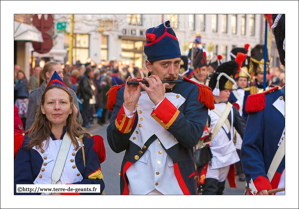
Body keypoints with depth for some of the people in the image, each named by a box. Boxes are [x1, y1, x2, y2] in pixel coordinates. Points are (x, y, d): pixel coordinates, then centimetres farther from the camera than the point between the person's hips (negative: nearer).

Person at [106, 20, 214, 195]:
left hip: (177, 186, 0)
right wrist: (128, 107, -19)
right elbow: (116, 145, -6)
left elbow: (192, 138, -17)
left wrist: (161, 101, -22)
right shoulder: (125, 93, 0)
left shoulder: (192, 93, -2)